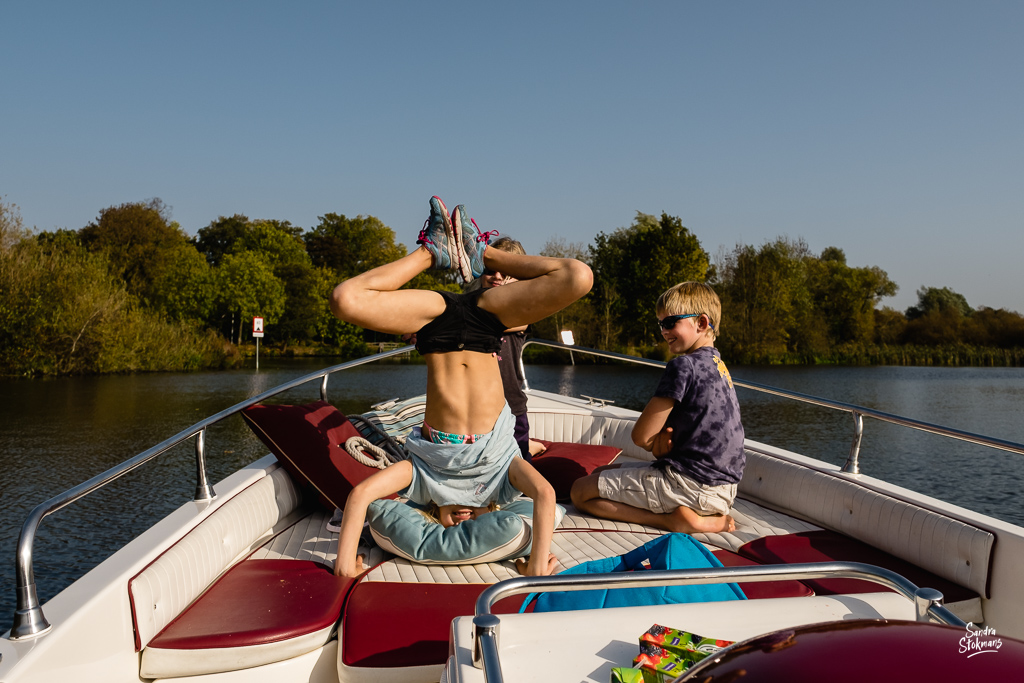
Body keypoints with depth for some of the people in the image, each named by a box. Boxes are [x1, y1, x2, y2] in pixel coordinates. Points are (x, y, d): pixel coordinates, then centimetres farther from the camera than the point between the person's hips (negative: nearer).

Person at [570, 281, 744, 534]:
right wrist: (662, 444, -5)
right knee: (601, 473, 20)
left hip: (691, 484, -10)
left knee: (580, 491, -4)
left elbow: (641, 436, -15)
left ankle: (676, 520, -12)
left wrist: (657, 444, 6)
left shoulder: (684, 365, -17)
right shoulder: (717, 364, 12)